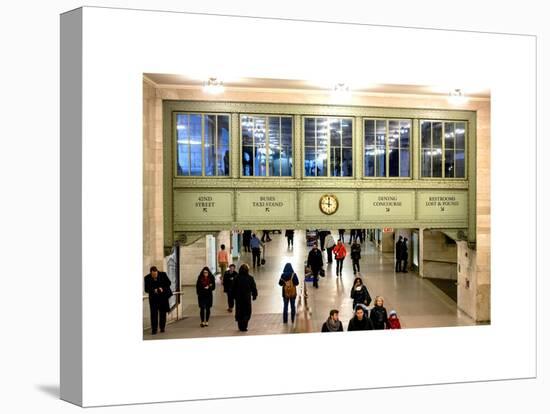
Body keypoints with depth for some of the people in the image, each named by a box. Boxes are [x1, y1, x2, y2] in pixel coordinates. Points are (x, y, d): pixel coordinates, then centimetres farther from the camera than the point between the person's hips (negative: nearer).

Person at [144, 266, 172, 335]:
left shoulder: (163, 274, -9)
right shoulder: (147, 278, -9)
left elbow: (168, 283, -1)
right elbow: (146, 289, -6)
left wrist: (162, 288, -17)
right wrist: (154, 290, -24)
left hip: (163, 297, 1)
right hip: (153, 298, -1)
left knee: (163, 313, 7)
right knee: (154, 313, -6)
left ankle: (162, 328, 20)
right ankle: (154, 329, 1)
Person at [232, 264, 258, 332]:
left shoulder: (236, 278, -3)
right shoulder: (250, 278, -7)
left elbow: (233, 288, 2)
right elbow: (254, 288, -2)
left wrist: (234, 296, 11)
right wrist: (254, 295, 11)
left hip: (238, 298, 2)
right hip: (247, 298, -2)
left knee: (239, 312, 13)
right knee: (247, 312, 6)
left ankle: (240, 326, 17)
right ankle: (244, 327, -3)